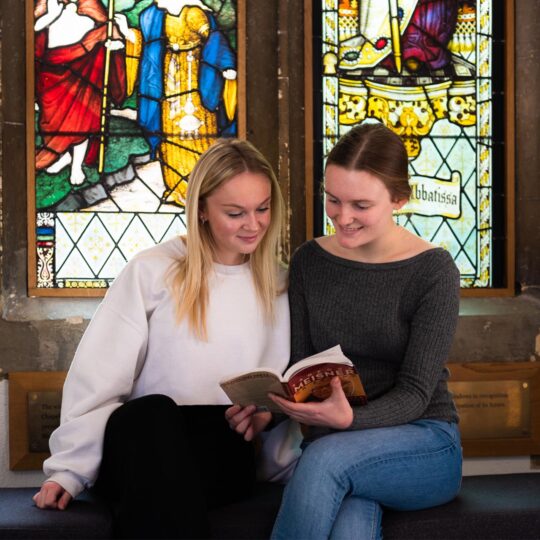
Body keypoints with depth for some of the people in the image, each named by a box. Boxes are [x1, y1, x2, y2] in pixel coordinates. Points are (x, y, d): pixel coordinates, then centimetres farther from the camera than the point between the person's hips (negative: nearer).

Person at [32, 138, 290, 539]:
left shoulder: (277, 286, 14)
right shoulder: (152, 271, 4)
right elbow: (97, 377, -2)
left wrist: (266, 412, -8)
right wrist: (70, 470, -10)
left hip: (222, 452, 1)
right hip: (139, 438, -1)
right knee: (152, 413, -37)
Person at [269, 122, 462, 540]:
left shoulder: (433, 272, -8)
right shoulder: (309, 262, 5)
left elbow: (413, 395, -11)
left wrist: (349, 419, -32)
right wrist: (269, 408, -18)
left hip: (423, 446, -1)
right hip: (330, 442, 2)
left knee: (326, 457, -33)